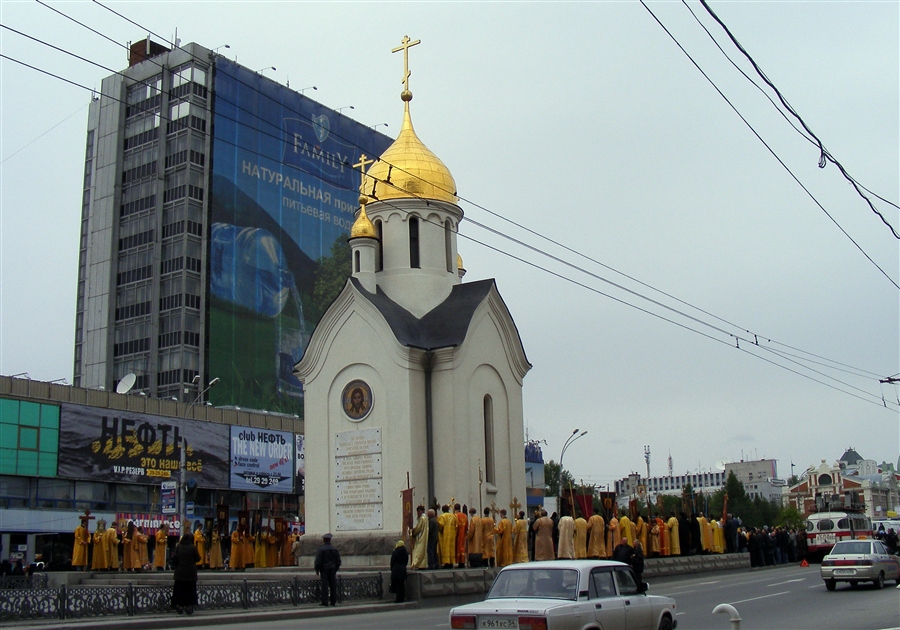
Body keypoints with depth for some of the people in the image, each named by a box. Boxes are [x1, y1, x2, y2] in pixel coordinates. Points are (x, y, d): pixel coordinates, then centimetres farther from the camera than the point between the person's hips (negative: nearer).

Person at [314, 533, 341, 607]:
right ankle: (333, 601, 11)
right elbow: (338, 561, 12)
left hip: (324, 568, -4)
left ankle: (325, 601, -5)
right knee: (333, 585, 8)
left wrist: (317, 570, 0)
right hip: (332, 569, 4)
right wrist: (336, 569, 21)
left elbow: (318, 561, -10)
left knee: (325, 585, -3)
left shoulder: (321, 549, -9)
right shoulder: (334, 549, 7)